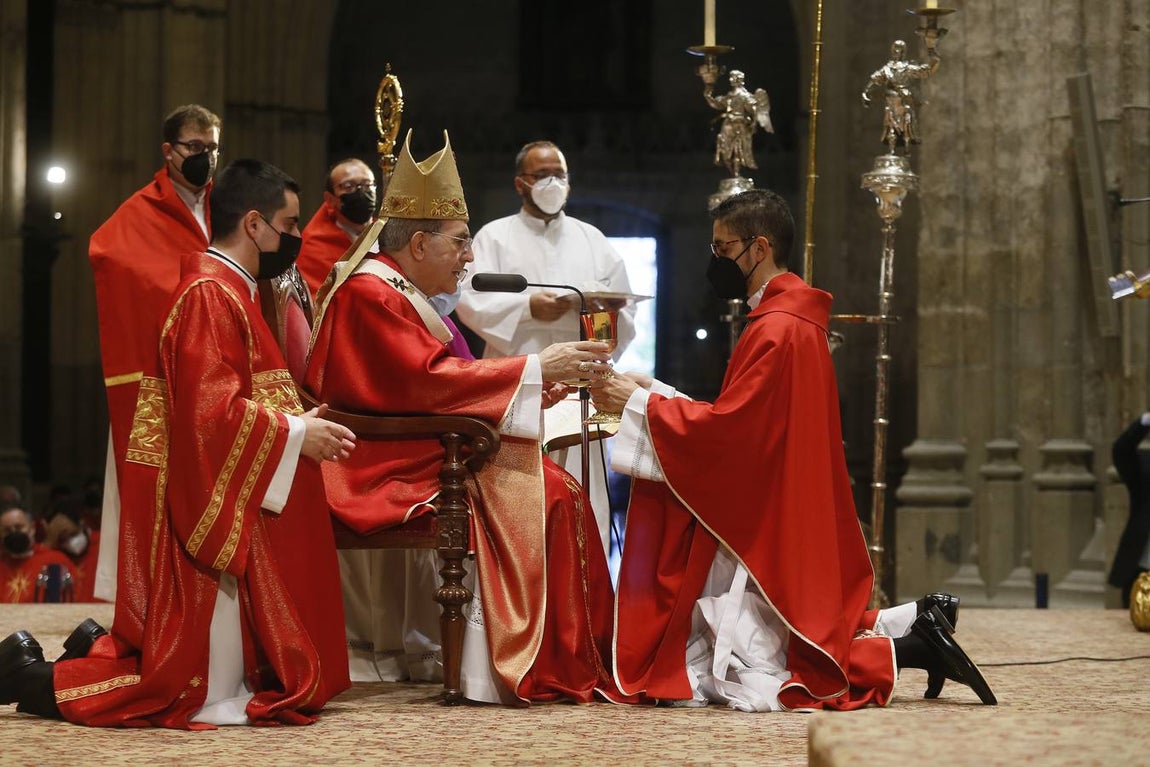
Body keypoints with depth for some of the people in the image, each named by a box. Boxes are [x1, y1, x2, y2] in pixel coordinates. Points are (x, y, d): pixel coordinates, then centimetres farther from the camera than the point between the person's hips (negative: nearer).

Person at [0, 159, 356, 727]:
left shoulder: (230, 292, 18)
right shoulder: (209, 295, -15)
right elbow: (212, 411, -23)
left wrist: (301, 425, 14)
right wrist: (294, 434, -13)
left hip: (237, 510, 11)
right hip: (212, 509, -11)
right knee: (206, 691, -7)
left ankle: (99, 650, 22)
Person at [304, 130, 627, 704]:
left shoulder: (404, 296, 21)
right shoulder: (369, 296, -12)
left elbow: (438, 386, 18)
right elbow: (427, 380, -20)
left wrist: (533, 391, 5)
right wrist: (533, 368, -15)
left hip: (429, 457, 10)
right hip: (390, 473, -10)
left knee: (555, 491, -6)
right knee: (528, 496, -22)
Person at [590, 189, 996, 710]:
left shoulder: (777, 330, -18)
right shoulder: (787, 318, 14)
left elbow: (727, 427, -21)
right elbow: (738, 418, 16)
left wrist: (640, 404, -12)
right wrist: (656, 394, 9)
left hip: (764, 535, -10)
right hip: (770, 524, 10)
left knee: (751, 685, -8)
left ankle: (911, 649, -6)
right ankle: (914, 624, 12)